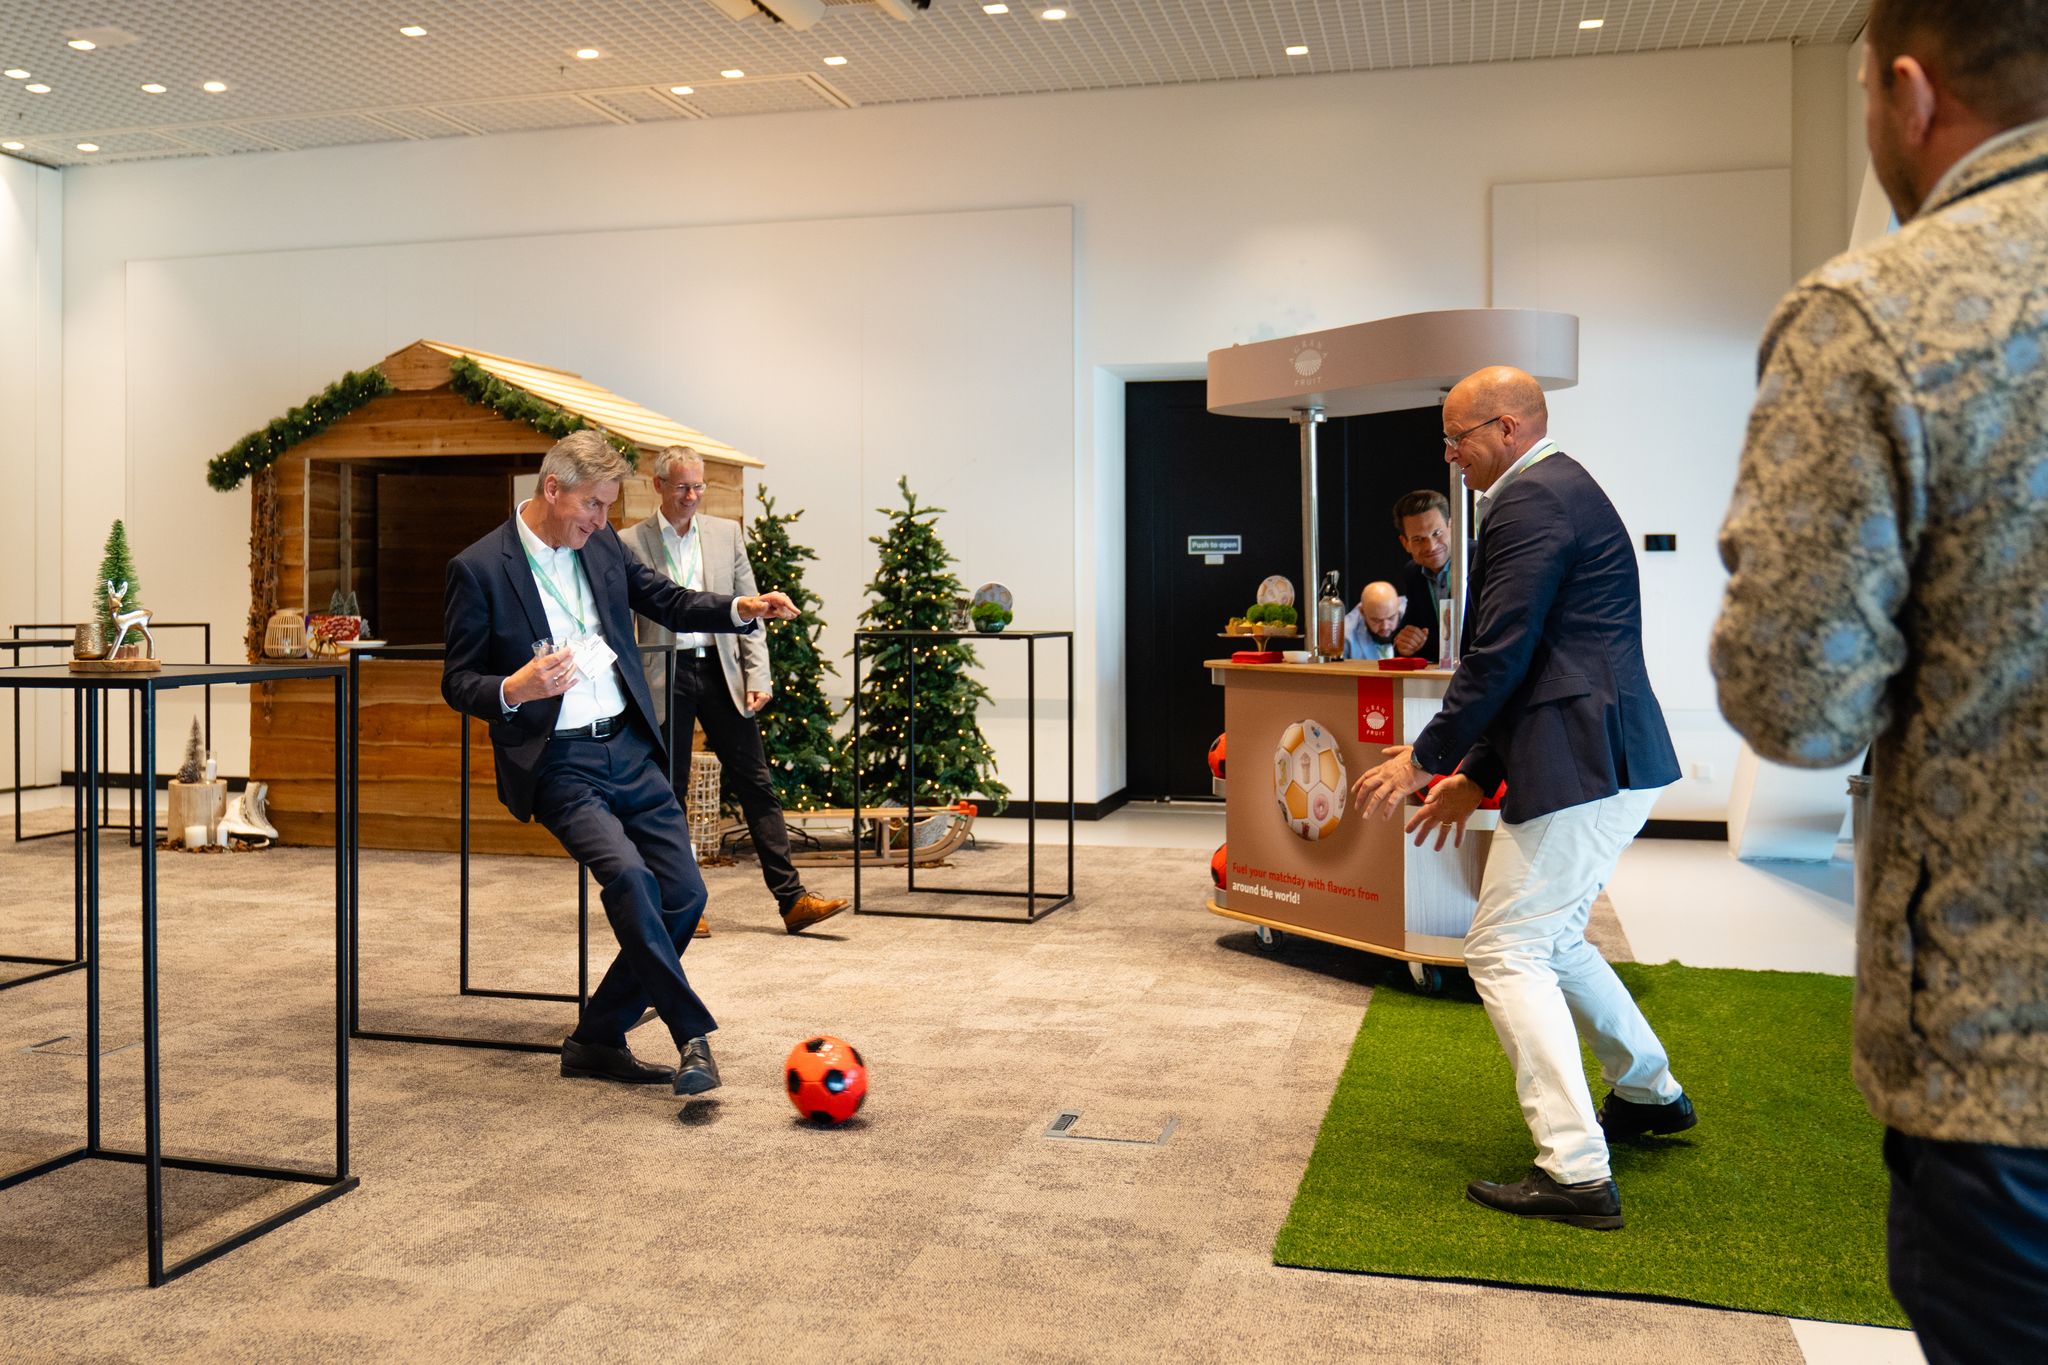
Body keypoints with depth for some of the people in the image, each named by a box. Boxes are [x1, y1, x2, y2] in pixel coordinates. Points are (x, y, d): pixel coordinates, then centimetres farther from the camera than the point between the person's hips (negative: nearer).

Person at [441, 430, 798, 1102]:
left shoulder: (602, 545, 9)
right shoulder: (479, 568, -6)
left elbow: (670, 603, 20)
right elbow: (457, 684, -4)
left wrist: (743, 608, 1)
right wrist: (513, 690, -25)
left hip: (629, 748, 6)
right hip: (557, 763, -6)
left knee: (683, 894, 0)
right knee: (628, 876, -27)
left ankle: (596, 1039, 15)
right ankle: (692, 1035, -16)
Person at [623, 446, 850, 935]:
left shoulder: (727, 533, 8)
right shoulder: (630, 543, 1)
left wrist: (757, 676, -1)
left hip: (720, 670, 2)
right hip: (665, 676, -2)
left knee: (756, 785, 0)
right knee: (669, 792, 5)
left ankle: (792, 899, 1)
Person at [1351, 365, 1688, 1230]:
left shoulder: (1530, 502, -13)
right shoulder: (1564, 488, 21)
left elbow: (1500, 657, -19)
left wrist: (1424, 758, -8)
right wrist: (1476, 775, 22)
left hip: (1579, 767, -11)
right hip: (1612, 760, 11)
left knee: (1507, 951, -6)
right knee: (1549, 939, 24)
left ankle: (1575, 1173, -4)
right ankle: (1650, 1093, 40)